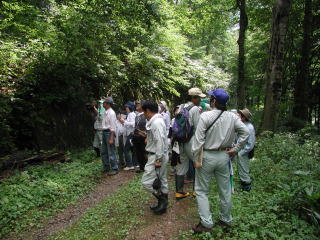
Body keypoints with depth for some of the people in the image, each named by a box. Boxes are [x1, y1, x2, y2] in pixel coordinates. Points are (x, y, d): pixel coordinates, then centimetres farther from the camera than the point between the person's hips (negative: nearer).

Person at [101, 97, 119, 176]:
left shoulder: (111, 113, -16)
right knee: (103, 152, 17)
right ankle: (106, 167, 31)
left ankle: (114, 169, 10)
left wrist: (111, 138, -22)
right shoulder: (105, 113, 11)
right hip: (104, 132, 10)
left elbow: (113, 127, -19)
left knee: (111, 152, -3)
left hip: (109, 133, -9)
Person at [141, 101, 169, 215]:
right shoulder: (157, 120, 13)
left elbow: (160, 141, -26)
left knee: (146, 181, -6)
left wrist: (158, 159, -24)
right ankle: (163, 204, 30)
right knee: (162, 180, 17)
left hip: (156, 157, -11)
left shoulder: (156, 122, -19)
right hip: (160, 156, 11)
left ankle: (162, 200, 6)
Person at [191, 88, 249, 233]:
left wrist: (196, 157, -9)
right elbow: (245, 132, -1)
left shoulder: (206, 116, -16)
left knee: (202, 191, 10)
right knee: (225, 190, 19)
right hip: (224, 156, 5)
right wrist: (236, 149, 4)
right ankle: (226, 220, 35)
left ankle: (206, 224, 13)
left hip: (207, 156, -5)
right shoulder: (232, 117, -2)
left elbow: (199, 139, -18)